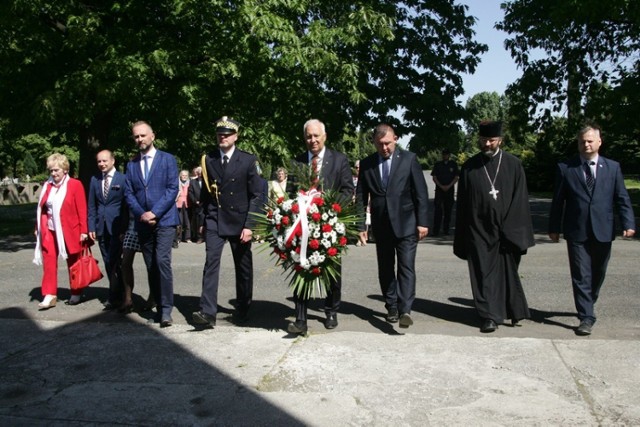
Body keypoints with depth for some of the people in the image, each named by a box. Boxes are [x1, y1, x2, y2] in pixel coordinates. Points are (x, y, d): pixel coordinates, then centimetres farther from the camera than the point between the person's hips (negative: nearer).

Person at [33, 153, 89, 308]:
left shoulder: (75, 185, -6)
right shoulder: (47, 186, 8)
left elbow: (82, 209, -9)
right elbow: (41, 209, 10)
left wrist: (84, 230, -12)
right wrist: (38, 228, 8)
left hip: (70, 231, -4)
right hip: (50, 231, 4)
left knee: (73, 264, 9)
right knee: (49, 262, -2)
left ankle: (76, 294, 21)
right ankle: (49, 295, 3)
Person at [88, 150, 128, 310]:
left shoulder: (122, 179, -3)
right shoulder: (94, 180, 10)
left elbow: (127, 205, -6)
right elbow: (92, 205, 12)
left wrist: (124, 228, -11)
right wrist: (91, 226, 4)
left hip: (117, 227, -5)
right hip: (101, 227, 5)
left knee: (114, 262, -6)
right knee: (109, 263, 9)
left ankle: (114, 297, 4)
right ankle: (118, 293, 21)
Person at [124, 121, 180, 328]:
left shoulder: (167, 159, 2)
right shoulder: (131, 164, 14)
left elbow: (172, 189, -6)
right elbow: (129, 193, 8)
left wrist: (154, 213, -14)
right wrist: (141, 214, -8)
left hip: (164, 220, -4)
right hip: (143, 223, 4)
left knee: (162, 261, -16)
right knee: (151, 266, 6)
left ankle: (166, 310, -11)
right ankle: (159, 307, 15)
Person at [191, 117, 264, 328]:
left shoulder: (248, 160, -4)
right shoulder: (208, 159, 4)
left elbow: (256, 195, -6)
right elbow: (206, 192, 10)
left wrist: (249, 225, -12)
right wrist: (203, 220, 7)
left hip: (239, 222, -1)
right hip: (214, 221, 1)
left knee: (243, 267, 8)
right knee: (211, 262, -10)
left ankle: (242, 309, 24)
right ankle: (208, 311, -10)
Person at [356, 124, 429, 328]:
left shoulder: (409, 159, -1)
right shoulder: (366, 164, 4)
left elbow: (421, 193, -2)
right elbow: (361, 197, 7)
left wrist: (422, 222, -6)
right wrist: (361, 225, 3)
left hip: (405, 223, -3)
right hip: (381, 225, 3)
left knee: (406, 266, -10)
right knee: (385, 269, 10)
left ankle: (405, 310, -12)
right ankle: (391, 308, 22)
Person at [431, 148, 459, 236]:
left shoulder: (453, 165, 8)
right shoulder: (437, 164, 8)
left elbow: (456, 178, 5)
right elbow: (434, 178, 4)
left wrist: (448, 186, -9)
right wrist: (441, 186, -10)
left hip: (450, 190, 1)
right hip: (439, 190, -1)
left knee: (448, 210, 5)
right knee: (437, 210, -8)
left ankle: (446, 230, 12)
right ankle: (435, 231, -8)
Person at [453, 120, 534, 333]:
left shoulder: (513, 164, 2)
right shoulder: (469, 167, 3)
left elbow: (520, 200, 0)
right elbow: (462, 202, 4)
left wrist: (511, 229, -7)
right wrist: (462, 235, 2)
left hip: (506, 231, 0)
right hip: (479, 230, 0)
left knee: (507, 272, 10)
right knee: (484, 274, 2)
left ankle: (516, 311, 30)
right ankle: (490, 316, 10)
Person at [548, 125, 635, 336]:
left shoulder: (612, 167, 7)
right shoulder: (565, 168, 2)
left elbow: (622, 198, 5)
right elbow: (558, 200, 3)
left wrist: (628, 223, -7)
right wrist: (554, 227, 2)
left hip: (603, 231, 2)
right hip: (576, 231, -2)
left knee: (597, 274, 15)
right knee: (581, 275, -3)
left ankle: (587, 305, 37)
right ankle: (586, 317, 2)